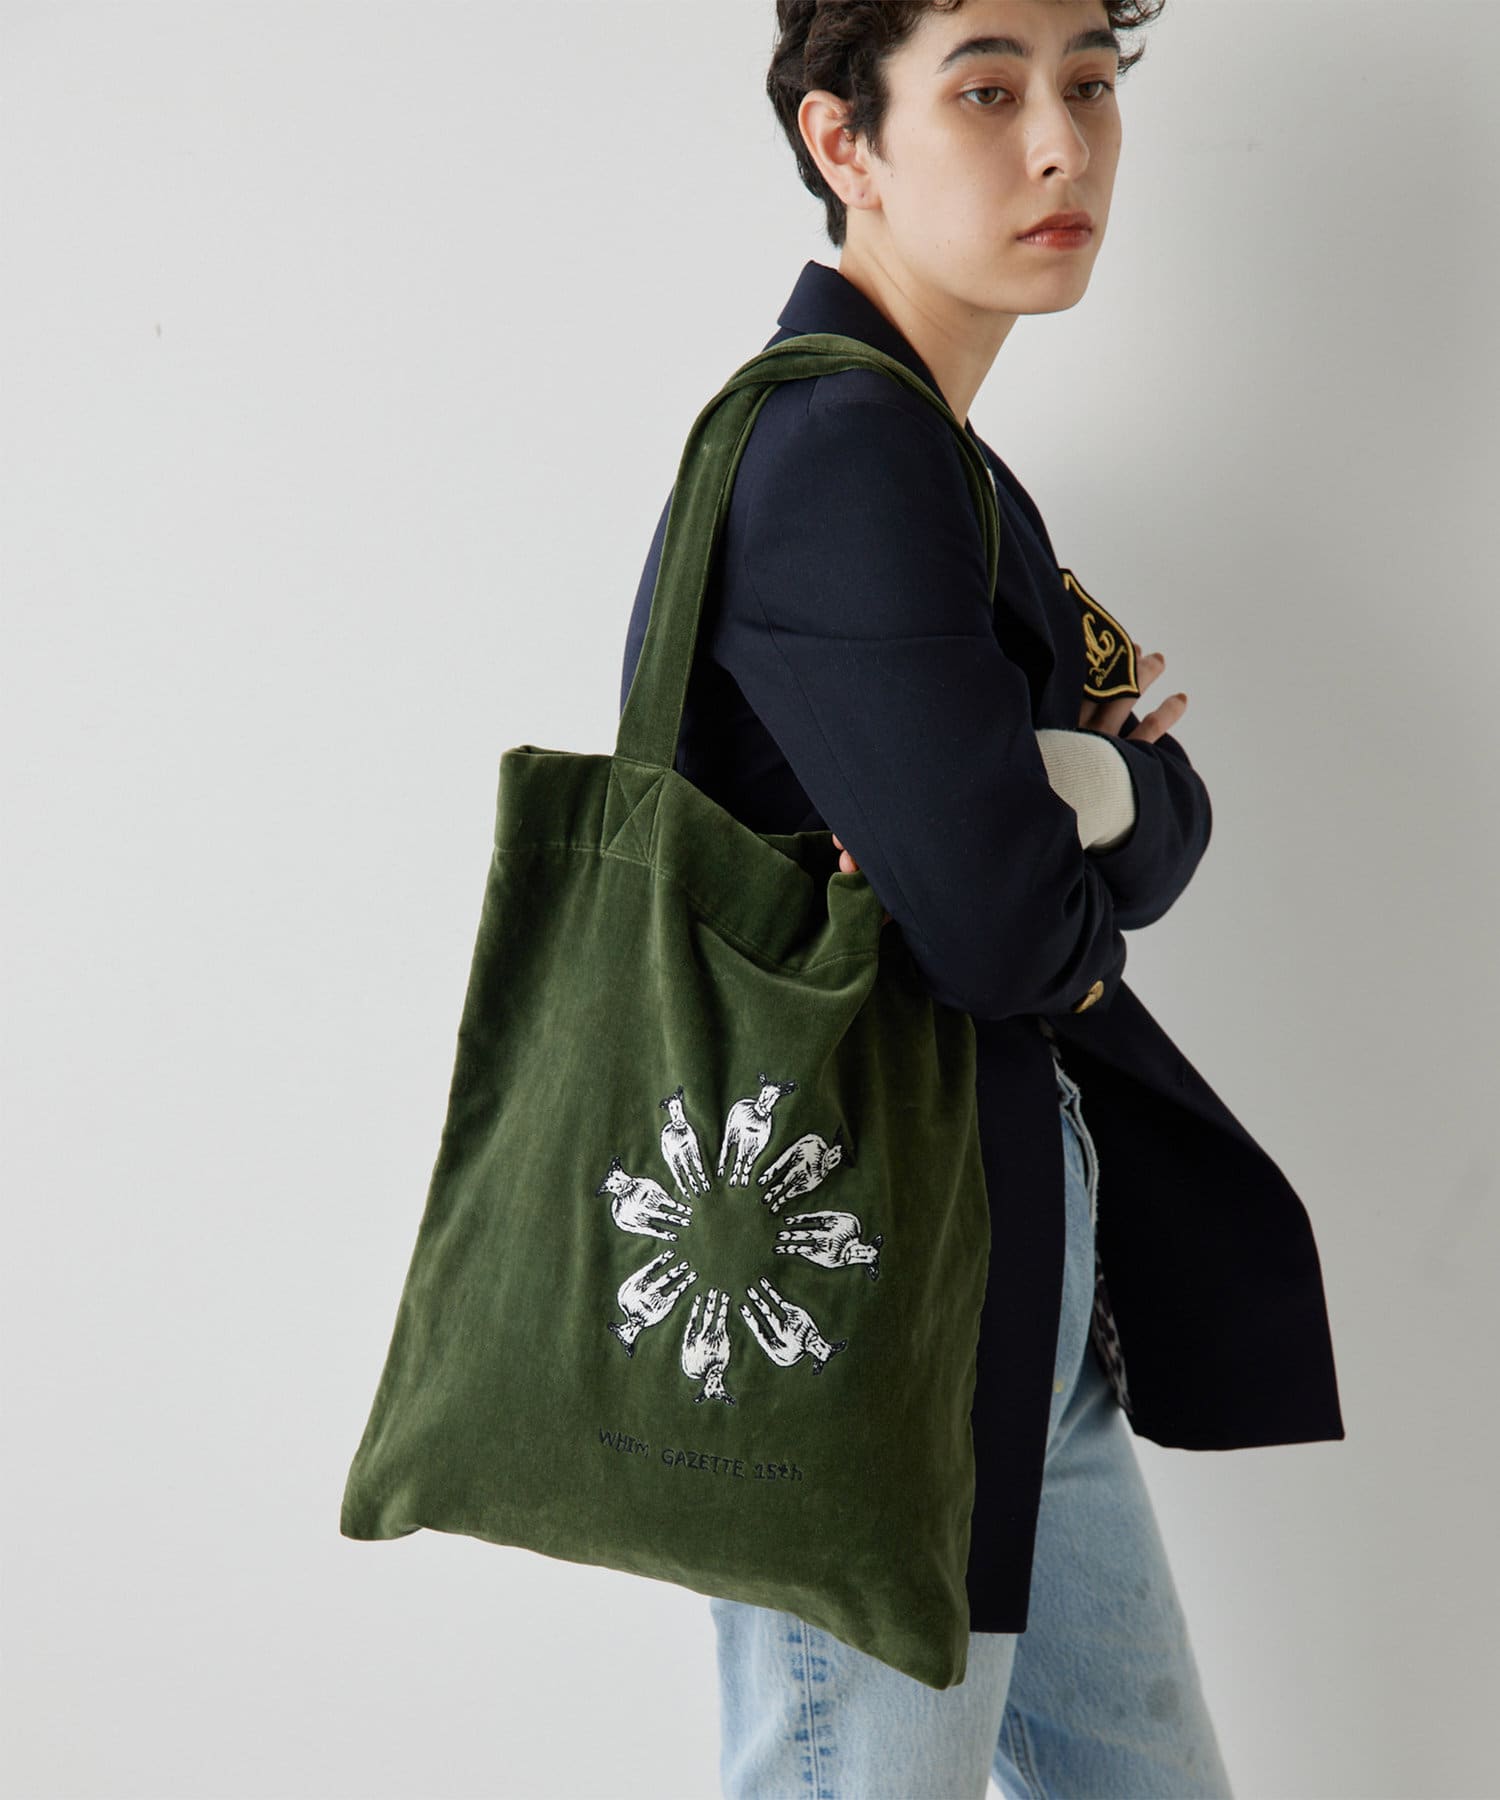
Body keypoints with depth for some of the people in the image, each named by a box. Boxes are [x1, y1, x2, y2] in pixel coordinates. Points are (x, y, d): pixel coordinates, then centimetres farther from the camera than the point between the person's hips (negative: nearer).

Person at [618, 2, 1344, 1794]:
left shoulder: (937, 459, 14)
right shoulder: (840, 451, -18)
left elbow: (1168, 833, 7)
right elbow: (996, 921, -25)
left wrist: (1087, 787, -15)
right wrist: (1069, 832, -4)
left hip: (1024, 1258, 10)